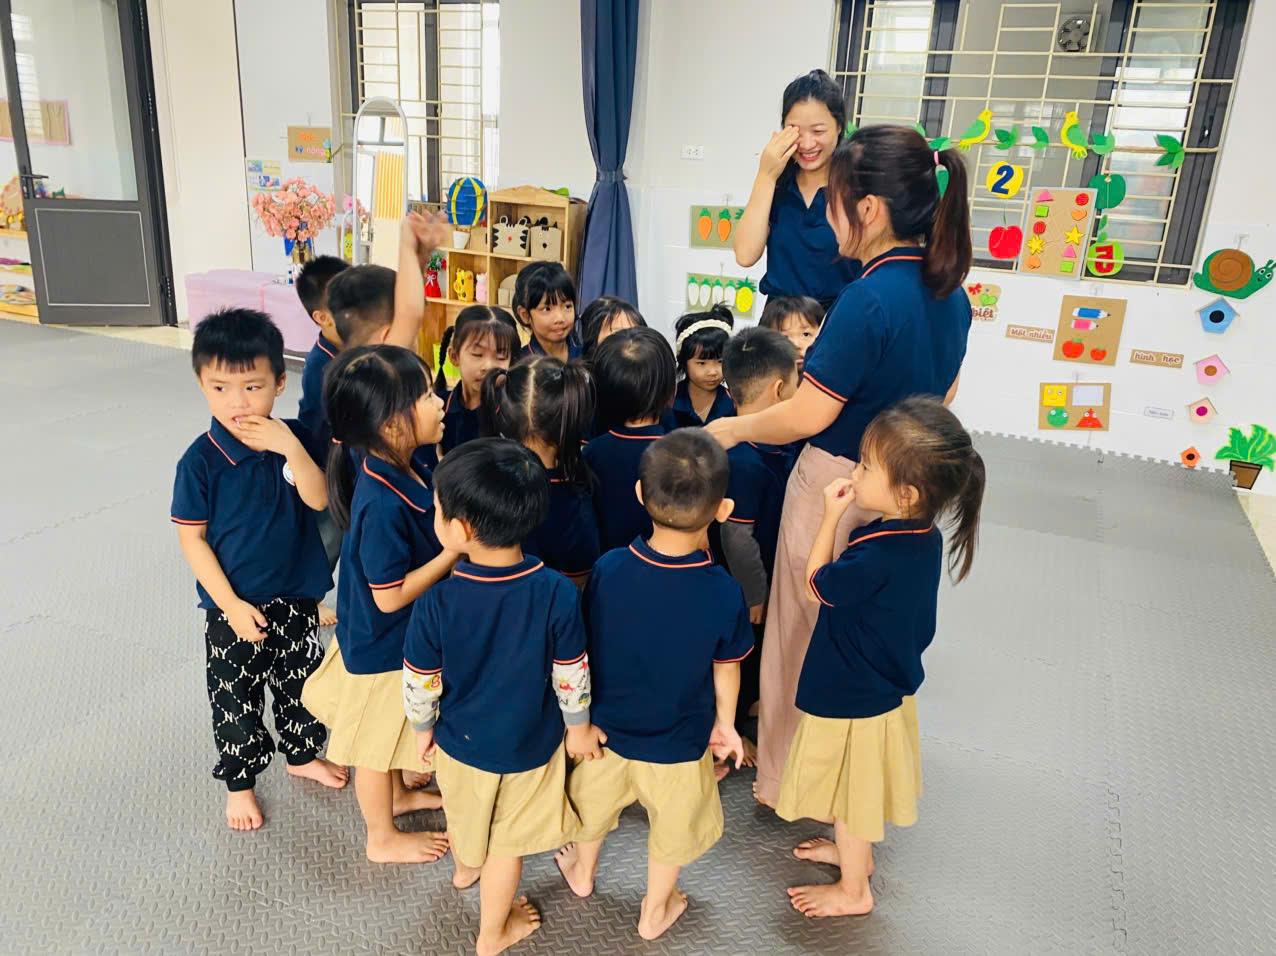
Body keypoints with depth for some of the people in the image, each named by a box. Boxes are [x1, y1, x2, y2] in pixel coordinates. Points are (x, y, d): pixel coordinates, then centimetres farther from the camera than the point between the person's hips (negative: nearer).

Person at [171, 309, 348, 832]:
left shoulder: (292, 438, -9)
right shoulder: (201, 460, -18)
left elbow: (318, 500, -16)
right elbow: (192, 538, -13)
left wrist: (293, 449, -32)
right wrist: (232, 605, -15)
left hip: (296, 594, 3)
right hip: (234, 605, -3)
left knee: (299, 680, 22)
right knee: (235, 697, 13)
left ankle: (302, 753, 46)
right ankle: (239, 781, 36)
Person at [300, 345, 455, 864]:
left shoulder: (406, 467, -11)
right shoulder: (382, 504, -36)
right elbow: (391, 596, -29)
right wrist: (455, 550, -27)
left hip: (403, 637, 8)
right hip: (382, 646, -8)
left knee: (395, 729, 31)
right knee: (377, 743, 16)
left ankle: (396, 793, 56)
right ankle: (384, 838, 39)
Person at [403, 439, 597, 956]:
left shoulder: (436, 602, -28)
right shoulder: (558, 592, -27)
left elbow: (419, 685, -14)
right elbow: (571, 678, -15)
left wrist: (423, 729, 7)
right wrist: (579, 728, 5)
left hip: (459, 741, 1)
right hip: (530, 748, -1)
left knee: (466, 814, 33)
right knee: (508, 844, 22)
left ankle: (464, 869, 63)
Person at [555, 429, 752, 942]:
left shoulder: (607, 569, -24)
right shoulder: (724, 593, -27)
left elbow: (587, 648, -10)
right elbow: (726, 670, -11)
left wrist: (590, 713, 10)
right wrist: (725, 723, 9)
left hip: (605, 725, 2)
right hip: (678, 741, -2)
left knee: (594, 799, 30)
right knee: (672, 825, 25)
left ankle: (582, 871, 57)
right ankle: (655, 910, 48)